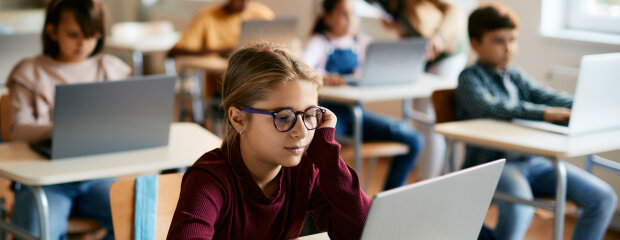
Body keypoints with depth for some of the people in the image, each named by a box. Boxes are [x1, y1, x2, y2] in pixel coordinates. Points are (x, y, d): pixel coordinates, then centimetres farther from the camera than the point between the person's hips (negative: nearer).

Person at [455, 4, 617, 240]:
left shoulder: (515, 76, 19)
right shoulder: (470, 78, -2)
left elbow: (548, 96, 4)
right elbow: (487, 106, -22)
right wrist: (543, 113, -31)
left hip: (533, 161, 7)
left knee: (603, 198, -6)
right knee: (519, 207, -38)